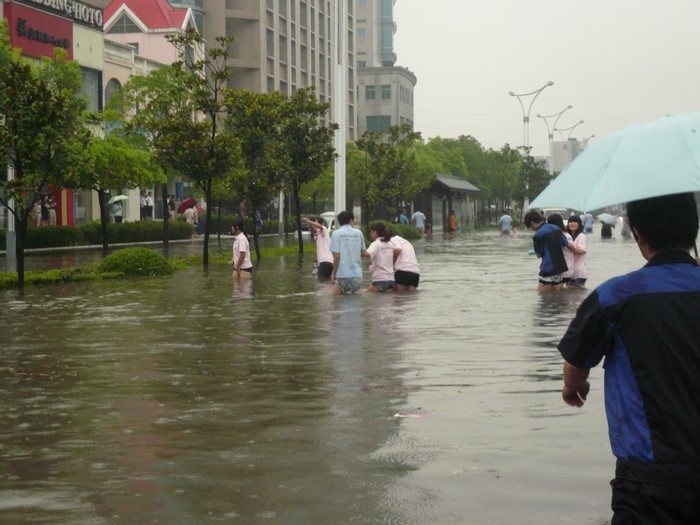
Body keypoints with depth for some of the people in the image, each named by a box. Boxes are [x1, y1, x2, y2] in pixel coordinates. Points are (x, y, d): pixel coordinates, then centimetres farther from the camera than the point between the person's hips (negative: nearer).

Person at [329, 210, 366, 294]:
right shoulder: (358, 233, 5)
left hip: (343, 275, -3)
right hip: (357, 275, 3)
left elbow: (336, 256, -10)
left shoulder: (337, 233, -4)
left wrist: (334, 273, 1)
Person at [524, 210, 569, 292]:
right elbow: (565, 244, 12)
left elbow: (539, 254, -5)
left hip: (548, 267, -7)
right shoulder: (556, 228, 7)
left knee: (542, 291, 0)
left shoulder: (538, 234, -12)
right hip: (560, 265, 7)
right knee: (556, 291, 15)